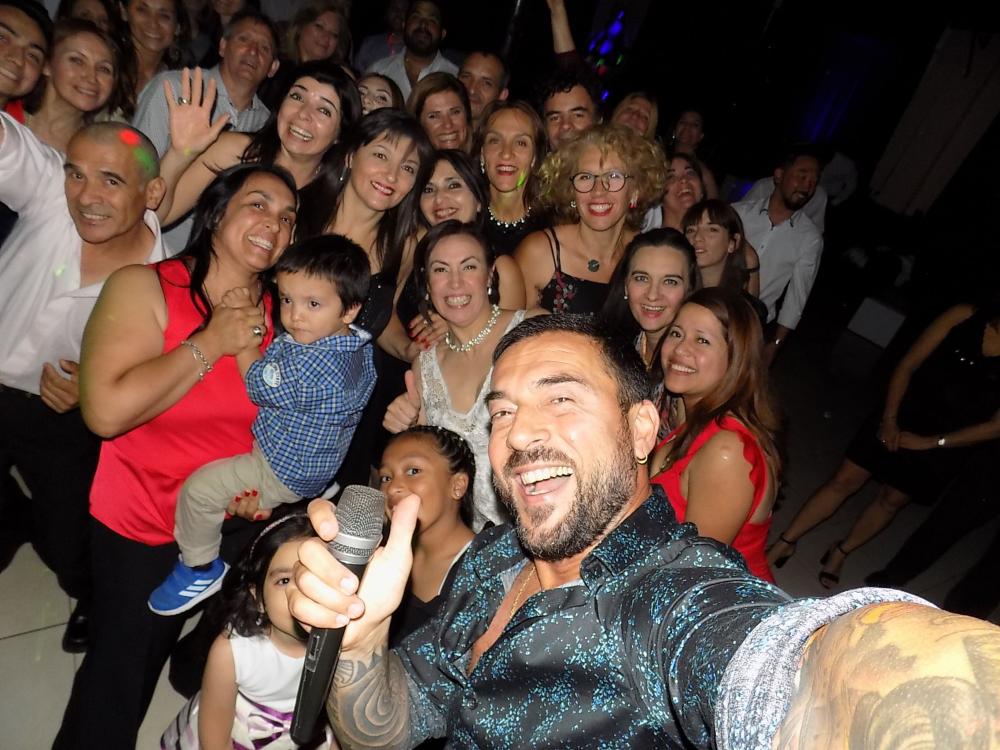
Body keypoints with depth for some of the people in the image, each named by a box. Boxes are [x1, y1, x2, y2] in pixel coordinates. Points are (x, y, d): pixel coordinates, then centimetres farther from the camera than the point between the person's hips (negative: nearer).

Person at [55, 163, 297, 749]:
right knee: (120, 674, 13)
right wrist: (210, 344, -22)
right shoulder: (143, 287, -13)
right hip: (141, 525, -3)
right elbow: (106, 411, -26)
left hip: (239, 523, 4)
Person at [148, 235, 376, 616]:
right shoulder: (358, 346, -8)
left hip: (286, 472, -10)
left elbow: (261, 384, -18)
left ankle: (199, 569, 17)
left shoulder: (314, 363, -37)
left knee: (199, 489, 0)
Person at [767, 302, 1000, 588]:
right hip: (901, 419, 0)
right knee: (844, 481, 4)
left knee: (891, 500, 14)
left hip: (944, 446, 0)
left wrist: (932, 442, -9)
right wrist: (889, 418, -8)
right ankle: (785, 543, 16)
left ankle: (839, 554, 34)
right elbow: (907, 365, -4)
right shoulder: (963, 316, -11)